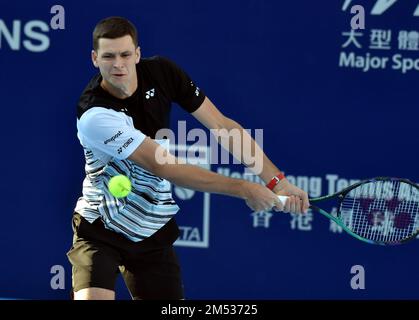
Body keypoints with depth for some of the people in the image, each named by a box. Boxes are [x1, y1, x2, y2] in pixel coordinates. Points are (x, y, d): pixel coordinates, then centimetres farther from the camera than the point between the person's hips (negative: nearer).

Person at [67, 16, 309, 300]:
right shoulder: (94, 115, -25)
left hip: (154, 232, 5)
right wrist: (243, 189, -28)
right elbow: (163, 166, -28)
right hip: (101, 229, -5)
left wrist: (276, 180, -13)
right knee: (92, 299, -24)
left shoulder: (161, 73, -8)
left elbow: (221, 125, -4)